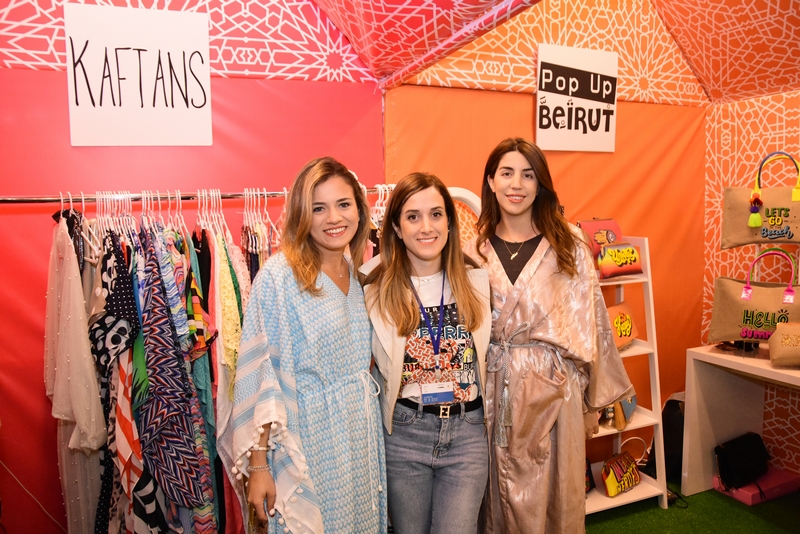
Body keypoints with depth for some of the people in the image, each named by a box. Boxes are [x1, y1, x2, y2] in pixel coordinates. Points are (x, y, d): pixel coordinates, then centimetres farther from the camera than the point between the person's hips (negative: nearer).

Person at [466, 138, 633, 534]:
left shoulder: (568, 247, -4)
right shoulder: (474, 251, -1)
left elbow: (588, 325, -1)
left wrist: (593, 399, 2)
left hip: (553, 386, -1)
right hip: (495, 387, 1)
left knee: (555, 489, 13)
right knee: (503, 494, 15)